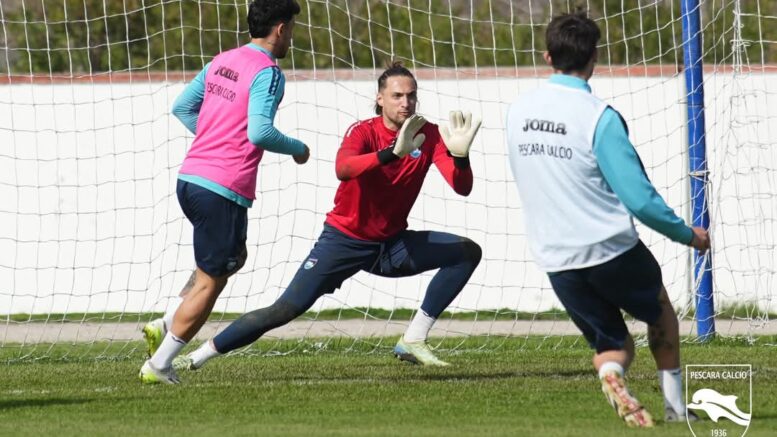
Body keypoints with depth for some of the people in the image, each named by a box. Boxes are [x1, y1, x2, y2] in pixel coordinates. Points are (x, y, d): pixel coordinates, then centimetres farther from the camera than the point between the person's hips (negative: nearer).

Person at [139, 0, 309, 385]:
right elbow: (259, 132, -22)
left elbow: (181, 107, 20)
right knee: (210, 281, 2)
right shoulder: (268, 73, -11)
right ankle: (158, 365, 3)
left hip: (190, 178, 9)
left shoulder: (222, 62, 14)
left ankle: (164, 327, 17)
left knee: (234, 257, 27)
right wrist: (297, 149, -5)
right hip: (224, 190, -9)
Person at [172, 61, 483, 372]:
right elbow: (342, 168, -40)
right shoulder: (364, 132, -17)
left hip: (392, 245, 5)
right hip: (345, 240, -5)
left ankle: (413, 341, -11)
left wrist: (459, 156, -35)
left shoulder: (428, 135, -6)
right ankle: (198, 356, -5)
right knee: (287, 309, -15)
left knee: (468, 252, -11)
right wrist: (392, 153, -54)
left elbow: (462, 188, -14)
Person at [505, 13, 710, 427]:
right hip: (610, 249, -4)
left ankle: (611, 375, -17)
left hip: (555, 260, 4)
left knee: (613, 346, 17)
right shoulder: (598, 117, -17)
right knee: (660, 309, 27)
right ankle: (675, 406, 24)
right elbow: (639, 198, -17)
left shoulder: (518, 110, 1)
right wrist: (688, 234, -3)